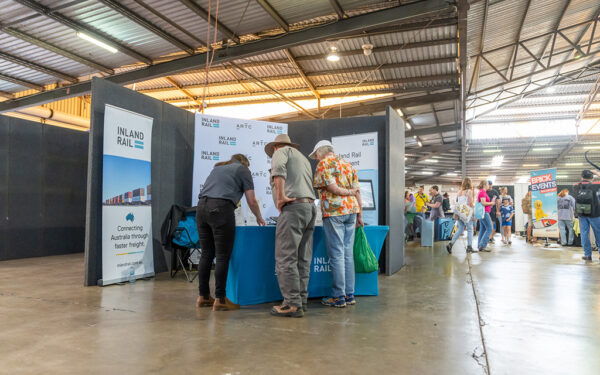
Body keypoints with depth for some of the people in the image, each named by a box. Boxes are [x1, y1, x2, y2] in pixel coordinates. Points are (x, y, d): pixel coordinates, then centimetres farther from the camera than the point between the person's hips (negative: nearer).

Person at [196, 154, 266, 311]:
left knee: (206, 254, 11)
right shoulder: (243, 169, 14)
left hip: (201, 206, 7)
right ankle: (220, 300, 0)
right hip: (220, 209, -6)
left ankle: (203, 297, 17)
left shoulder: (217, 168, 31)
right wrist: (259, 218, 25)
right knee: (222, 256, -2)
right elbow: (251, 201, 10)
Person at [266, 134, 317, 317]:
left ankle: (293, 304, -8)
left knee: (286, 258, -8)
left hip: (293, 206, -9)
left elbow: (278, 167, -15)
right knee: (302, 259, 8)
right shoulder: (303, 159, 32)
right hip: (310, 207, 9)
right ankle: (302, 300, 11)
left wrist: (281, 196, -18)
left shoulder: (282, 151, 8)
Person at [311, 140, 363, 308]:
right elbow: (357, 191, 14)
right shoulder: (347, 164, 18)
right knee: (348, 254, 9)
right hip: (351, 210, 7)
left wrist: (349, 192, 1)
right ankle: (349, 294, 14)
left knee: (336, 255, -3)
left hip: (333, 212, -7)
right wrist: (359, 215, 16)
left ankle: (338, 297, 1)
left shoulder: (323, 164, -2)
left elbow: (333, 188, -14)